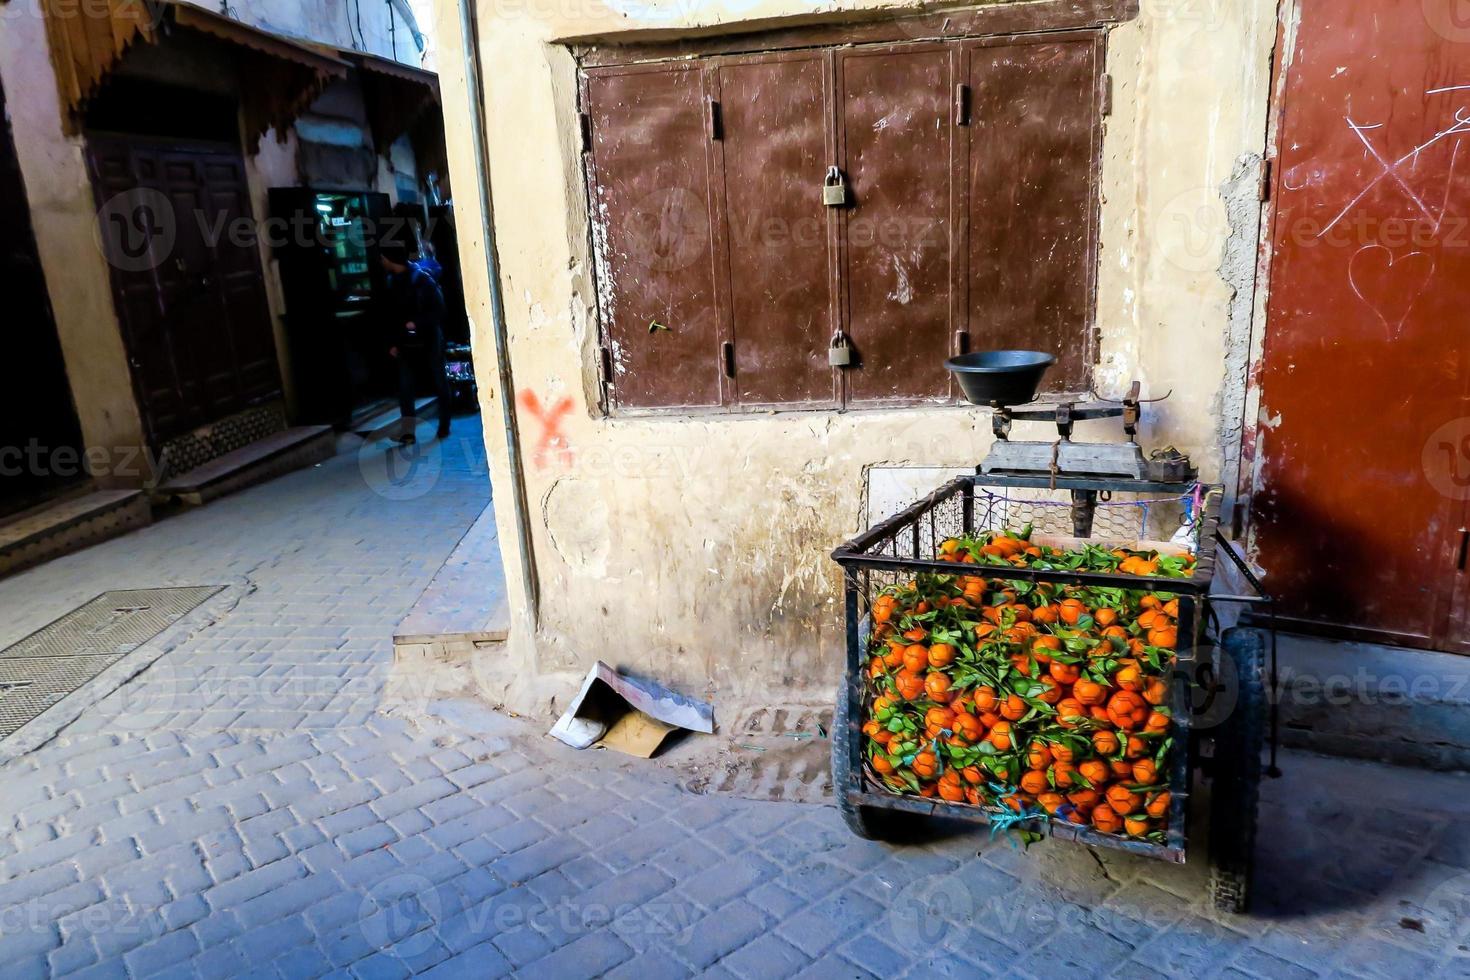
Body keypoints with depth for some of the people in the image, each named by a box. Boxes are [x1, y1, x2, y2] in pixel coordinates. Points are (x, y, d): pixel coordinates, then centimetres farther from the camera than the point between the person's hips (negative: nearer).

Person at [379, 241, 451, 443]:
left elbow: (439, 309, -11)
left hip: (429, 342, -4)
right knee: (405, 388, -3)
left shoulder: (422, 279, -9)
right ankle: (408, 432, -1)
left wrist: (417, 323, -21)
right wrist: (392, 343, 8)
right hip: (406, 345, 5)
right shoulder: (392, 282, 7)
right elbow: (392, 316, 12)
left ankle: (444, 427, 19)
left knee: (440, 385, 7)